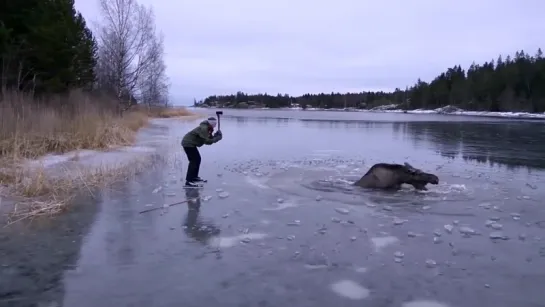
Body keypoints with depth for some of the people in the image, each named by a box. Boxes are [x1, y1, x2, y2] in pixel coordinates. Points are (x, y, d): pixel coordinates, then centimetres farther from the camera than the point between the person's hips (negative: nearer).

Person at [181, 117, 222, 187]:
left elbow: (210, 139, 9)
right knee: (194, 161, -12)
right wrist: (217, 138, -18)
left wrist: (216, 136, -8)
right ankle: (188, 181, -15)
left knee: (197, 159, 18)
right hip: (188, 143, -11)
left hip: (190, 143, 11)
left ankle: (194, 177, 30)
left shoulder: (207, 129, 9)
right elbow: (207, 141, -27)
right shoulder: (203, 128, -22)